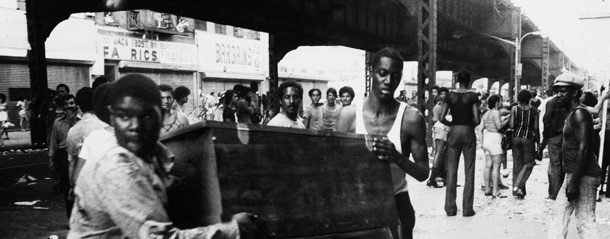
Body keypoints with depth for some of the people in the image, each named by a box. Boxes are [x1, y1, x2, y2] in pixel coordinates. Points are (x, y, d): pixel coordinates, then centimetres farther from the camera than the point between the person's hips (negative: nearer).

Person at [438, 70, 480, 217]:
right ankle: (467, 209, 8)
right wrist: (472, 125, 9)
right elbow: (477, 119, -12)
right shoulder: (472, 96, -6)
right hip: (468, 132, -2)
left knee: (451, 171, 8)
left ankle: (450, 208, 10)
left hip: (454, 132, 2)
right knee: (469, 171, 5)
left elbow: (441, 118, -5)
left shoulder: (450, 96, 0)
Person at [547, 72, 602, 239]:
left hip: (583, 176, -10)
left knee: (585, 222, -6)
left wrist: (574, 182, -24)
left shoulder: (579, 114, -15)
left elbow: (584, 149, -22)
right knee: (558, 213, 14)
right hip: (573, 174, 10)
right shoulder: (572, 113, 15)